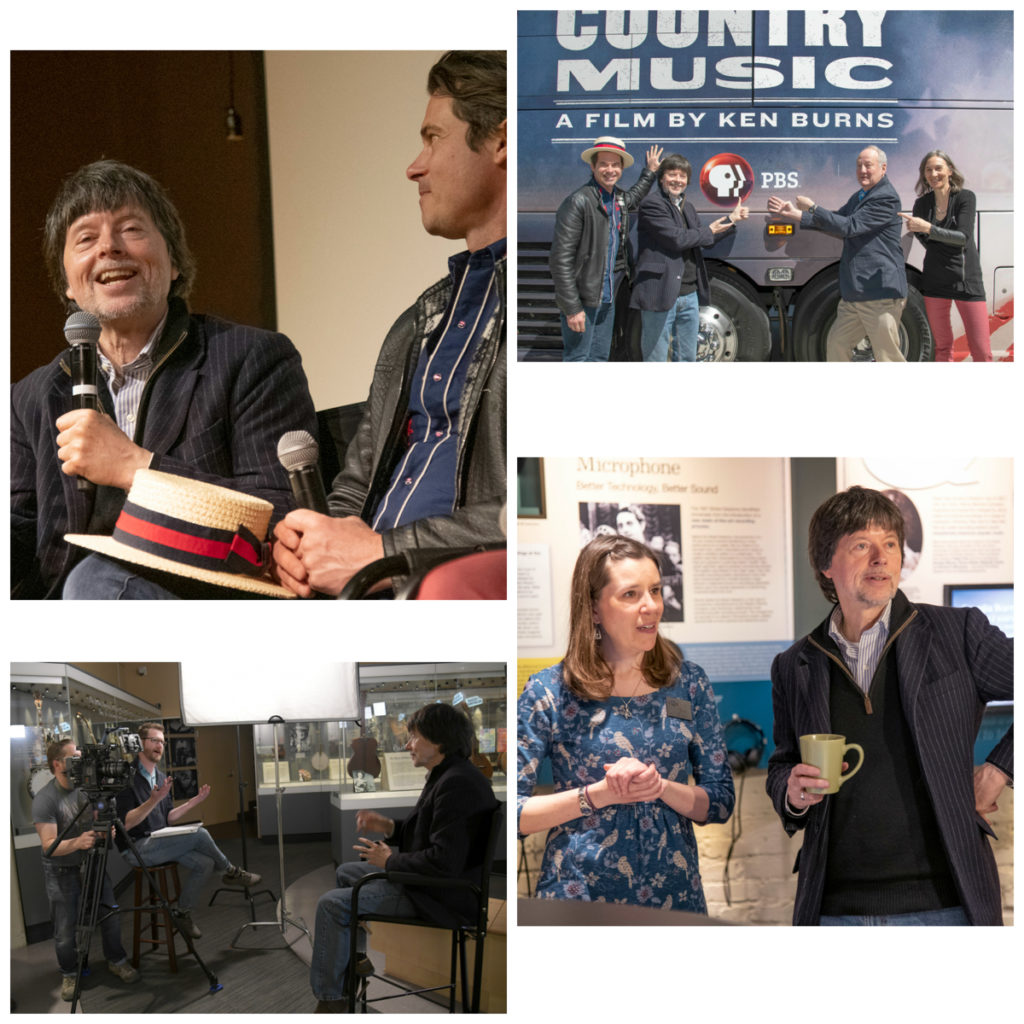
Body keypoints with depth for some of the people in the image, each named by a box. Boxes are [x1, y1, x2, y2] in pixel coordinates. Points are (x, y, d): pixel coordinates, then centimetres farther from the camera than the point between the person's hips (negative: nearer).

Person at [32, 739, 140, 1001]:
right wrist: (77, 843, -42)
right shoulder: (44, 800, -20)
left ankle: (117, 961, 29)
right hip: (61, 871, -4)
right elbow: (49, 845, -24)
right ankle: (69, 975, 24)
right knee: (65, 930, 1)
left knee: (111, 917, 6)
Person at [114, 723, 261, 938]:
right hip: (137, 849, -8)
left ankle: (182, 913, 0)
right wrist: (153, 800, -30)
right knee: (199, 835, -22)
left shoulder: (160, 777, 14)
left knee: (205, 863, -14)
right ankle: (231, 872, 4)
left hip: (158, 842, 9)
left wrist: (194, 802, 6)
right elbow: (125, 823, -19)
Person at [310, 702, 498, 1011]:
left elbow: (446, 861, -31)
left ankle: (330, 998, -4)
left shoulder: (457, 783, -26)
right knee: (346, 872, 27)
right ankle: (354, 956, 38)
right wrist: (390, 827, 7)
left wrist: (390, 861, -17)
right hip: (421, 876, 12)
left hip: (440, 897, -12)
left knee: (332, 904, -16)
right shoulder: (447, 775, 9)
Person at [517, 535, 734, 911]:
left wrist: (661, 787, -15)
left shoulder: (688, 683, 3)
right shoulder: (549, 691, -7)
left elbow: (720, 802, 3)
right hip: (578, 895, -3)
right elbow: (513, 813, -9)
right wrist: (600, 794, -19)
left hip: (675, 896, 3)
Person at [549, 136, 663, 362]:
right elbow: (561, 259, -19)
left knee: (599, 359, 14)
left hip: (607, 298, 8)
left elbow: (633, 198, 40)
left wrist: (650, 172, 30)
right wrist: (572, 308, -21)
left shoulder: (619, 197, 8)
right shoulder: (578, 202, -17)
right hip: (582, 299, -8)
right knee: (577, 359, -4)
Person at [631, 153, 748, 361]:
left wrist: (732, 219, 18)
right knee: (656, 359, -1)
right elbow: (676, 238, -18)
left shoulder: (686, 206, 18)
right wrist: (709, 231, -3)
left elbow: (705, 240, 22)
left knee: (687, 358, 16)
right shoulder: (651, 204, -9)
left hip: (690, 294, 9)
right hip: (661, 295, -8)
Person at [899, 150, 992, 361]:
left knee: (981, 350, -7)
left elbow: (963, 238, -17)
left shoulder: (965, 197, -4)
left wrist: (928, 228, -25)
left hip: (966, 280, -3)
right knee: (942, 346, 6)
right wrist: (915, 227, -4)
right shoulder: (922, 203, 7)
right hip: (935, 281, 3)